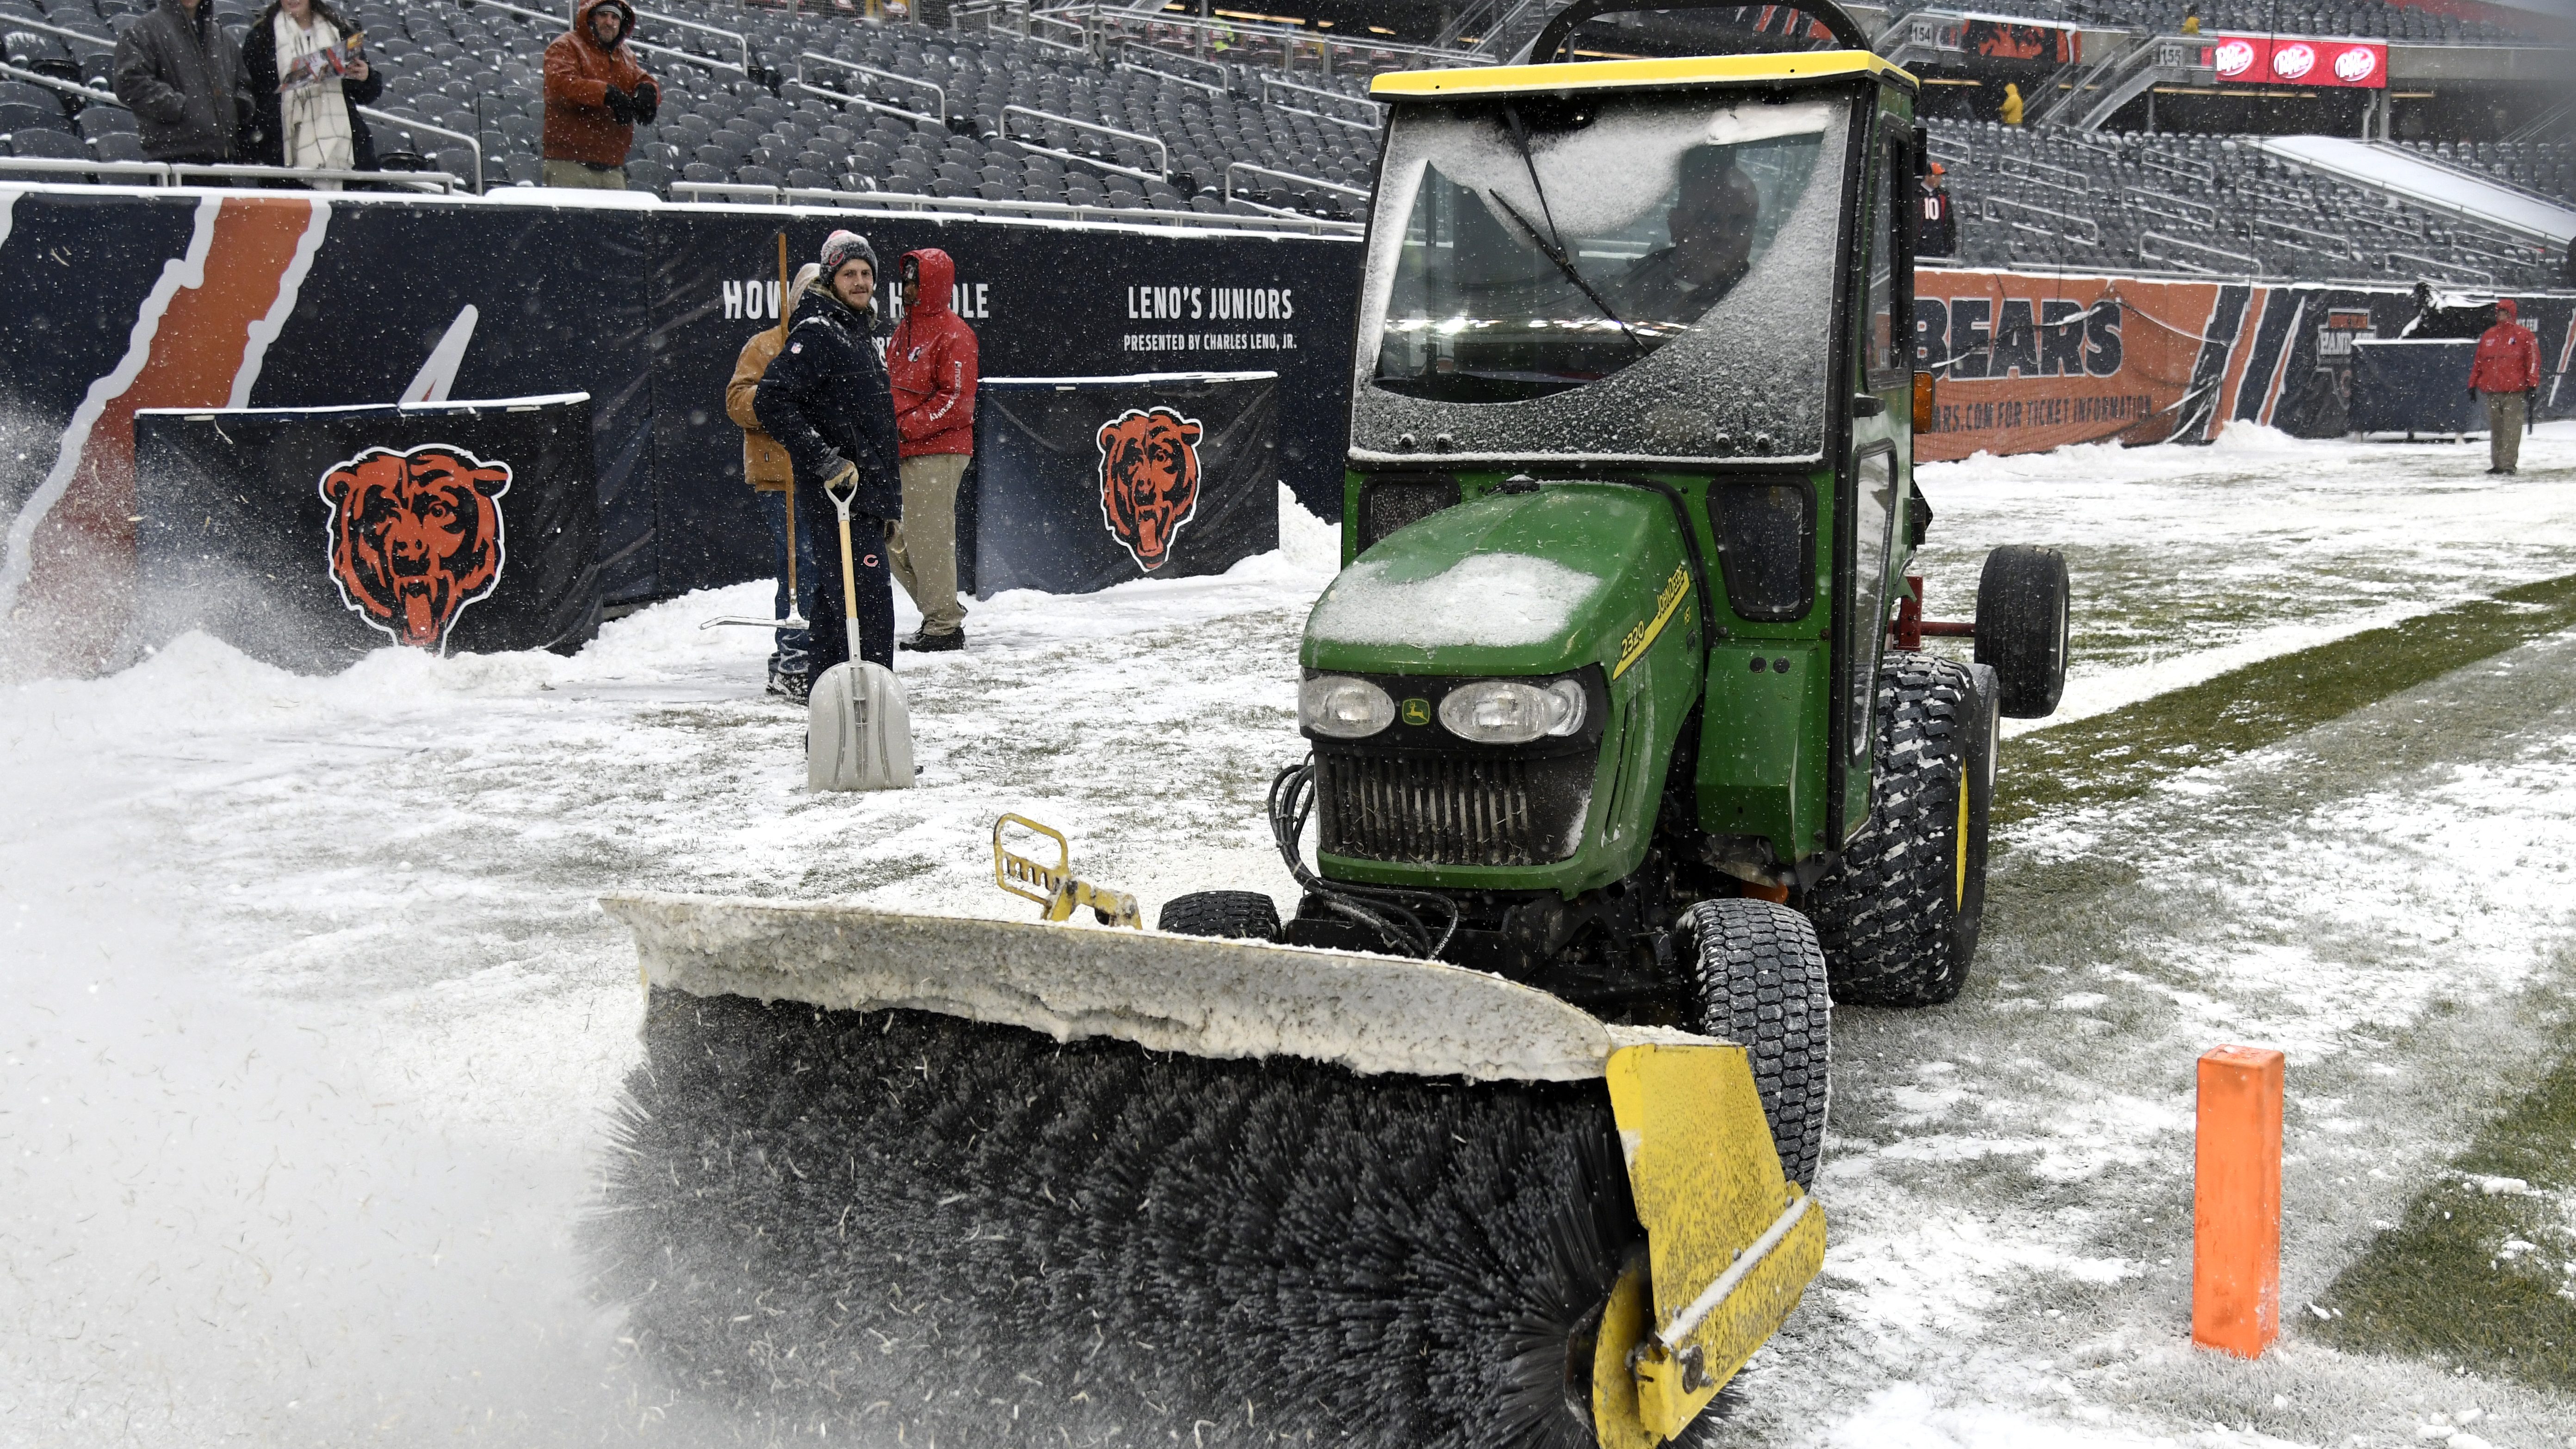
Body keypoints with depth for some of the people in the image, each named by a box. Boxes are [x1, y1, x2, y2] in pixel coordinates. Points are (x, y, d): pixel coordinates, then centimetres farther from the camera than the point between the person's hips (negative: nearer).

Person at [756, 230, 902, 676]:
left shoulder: (861, 331, 21)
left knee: (833, 604, 13)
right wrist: (825, 460, -24)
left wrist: (886, 504, 26)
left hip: (864, 496, 10)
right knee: (868, 605, -14)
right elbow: (771, 401, -19)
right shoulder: (816, 332, -9)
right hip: (837, 496, -10)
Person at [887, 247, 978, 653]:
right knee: (894, 540, 10)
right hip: (904, 452, 9)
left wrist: (908, 427, -19)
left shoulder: (954, 333, -9)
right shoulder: (905, 329, 18)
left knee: (929, 537, -7)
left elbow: (957, 401, -16)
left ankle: (945, 626, 2)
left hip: (937, 452, -9)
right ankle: (942, 613, 21)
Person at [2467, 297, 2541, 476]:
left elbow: (2533, 360, -1)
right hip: (2492, 391, 5)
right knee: (2496, 429, 8)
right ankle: (2497, 463, 13)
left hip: (2515, 392, -5)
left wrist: (2533, 385, -8)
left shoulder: (2524, 335, 2)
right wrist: (2473, 384, 16)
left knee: (2511, 429, -8)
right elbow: (2478, 362, 19)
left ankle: (2508, 464, -9)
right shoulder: (2489, 336, 16)